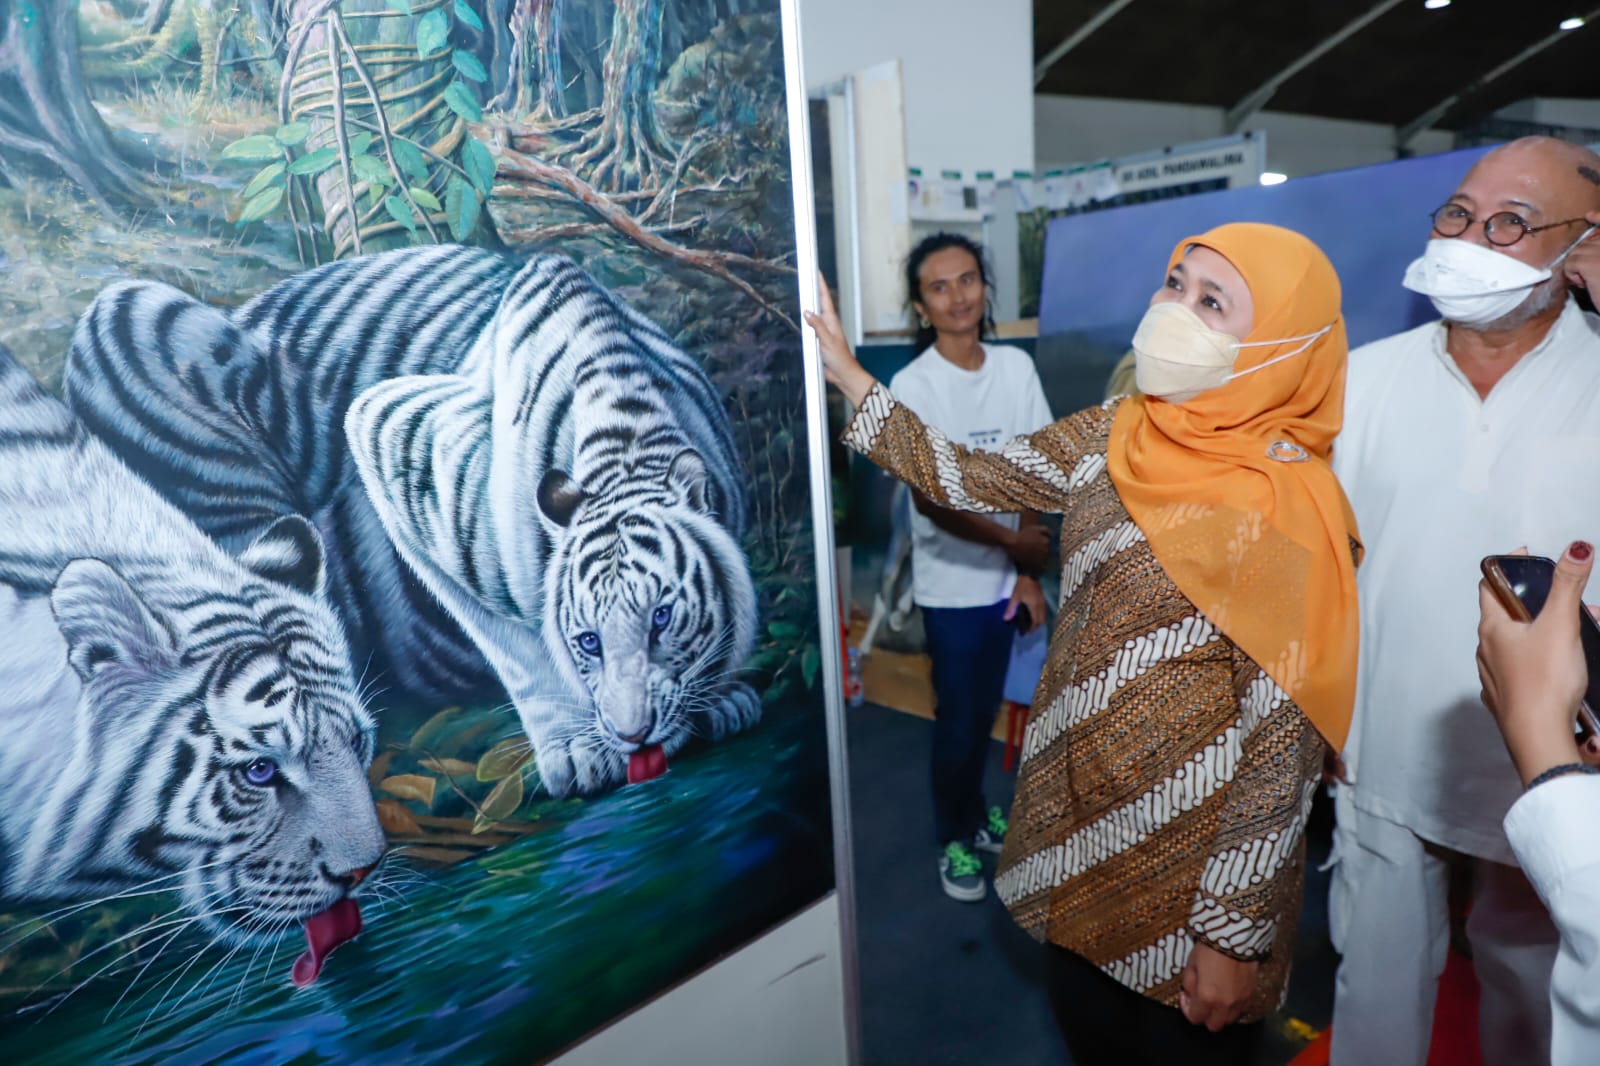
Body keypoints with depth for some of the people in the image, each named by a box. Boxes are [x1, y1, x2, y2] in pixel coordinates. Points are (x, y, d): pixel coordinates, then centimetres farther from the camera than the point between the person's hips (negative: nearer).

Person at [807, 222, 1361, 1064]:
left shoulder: (1286, 505, -20)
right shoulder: (1110, 438, -2)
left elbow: (1285, 738, -19)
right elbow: (969, 480, 3)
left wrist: (1235, 933, -15)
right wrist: (847, 374, 0)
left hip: (1190, 861, -5)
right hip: (1078, 834, 5)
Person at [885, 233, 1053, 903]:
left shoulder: (1016, 367, -1)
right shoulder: (912, 388, -16)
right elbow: (929, 500, -20)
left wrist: (1028, 572, -1)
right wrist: (1017, 542, -13)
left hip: (1004, 576, 5)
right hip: (952, 583, -4)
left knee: (984, 713, 20)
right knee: (957, 720, 9)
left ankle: (975, 813, 44)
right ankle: (954, 838, 32)